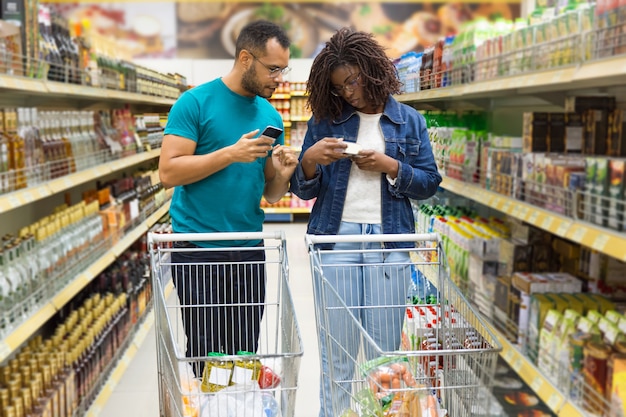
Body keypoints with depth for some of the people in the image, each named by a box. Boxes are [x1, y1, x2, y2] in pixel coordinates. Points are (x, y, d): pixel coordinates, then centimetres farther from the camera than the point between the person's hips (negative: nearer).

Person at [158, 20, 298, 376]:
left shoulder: (271, 116, 10)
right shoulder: (196, 102, -6)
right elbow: (169, 172, -13)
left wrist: (283, 175, -9)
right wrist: (231, 153, -19)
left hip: (249, 252, 5)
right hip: (199, 250, -5)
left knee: (246, 354, 10)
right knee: (207, 354, 2)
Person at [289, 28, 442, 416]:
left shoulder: (410, 121, 9)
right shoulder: (325, 121, 8)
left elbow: (429, 182, 7)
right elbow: (303, 190, 7)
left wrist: (390, 166, -10)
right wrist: (310, 160, -14)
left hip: (389, 244, 1)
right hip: (336, 239, 0)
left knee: (384, 352, 7)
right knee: (336, 353, 2)